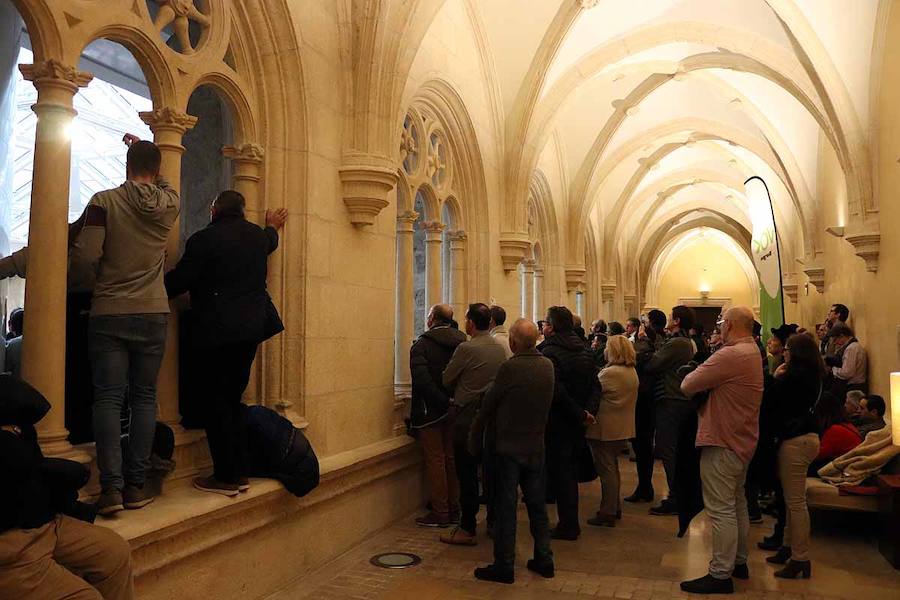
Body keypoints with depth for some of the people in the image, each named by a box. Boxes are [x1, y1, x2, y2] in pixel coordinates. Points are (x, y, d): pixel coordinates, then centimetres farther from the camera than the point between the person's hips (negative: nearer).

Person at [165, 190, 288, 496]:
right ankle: (241, 473, 18)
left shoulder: (204, 239, -9)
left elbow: (178, 281, -7)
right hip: (251, 329, 7)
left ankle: (226, 477, 5)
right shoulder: (258, 235, 10)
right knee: (232, 400, 14)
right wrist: (272, 227, 57)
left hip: (217, 333, -7)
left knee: (217, 403, 1)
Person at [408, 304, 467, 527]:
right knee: (452, 459, 15)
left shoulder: (422, 344, -13)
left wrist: (443, 402, -22)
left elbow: (422, 380, -25)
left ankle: (440, 513, 10)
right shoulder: (462, 343, 3)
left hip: (431, 411, -5)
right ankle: (454, 508, 23)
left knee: (435, 460, 3)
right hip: (456, 410, 5)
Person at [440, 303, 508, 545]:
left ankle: (467, 529, 8)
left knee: (467, 474, 1)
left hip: (467, 417, -6)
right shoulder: (501, 349, 3)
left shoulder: (466, 348, -16)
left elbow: (446, 380, -7)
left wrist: (458, 391, 14)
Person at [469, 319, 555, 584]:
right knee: (537, 505, 17)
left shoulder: (509, 368, -20)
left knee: (505, 507, 5)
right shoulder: (547, 366, -2)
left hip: (508, 447, -6)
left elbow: (488, 406, -12)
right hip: (536, 447, 6)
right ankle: (544, 559, 27)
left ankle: (504, 566, 14)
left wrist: (474, 440, 0)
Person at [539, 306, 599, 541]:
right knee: (569, 471, 18)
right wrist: (588, 411, -7)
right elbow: (595, 386, 4)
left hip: (557, 423, -8)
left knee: (559, 472, 3)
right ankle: (570, 523, 27)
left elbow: (556, 391, -25)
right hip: (576, 424, 8)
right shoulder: (584, 352, 8)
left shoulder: (549, 352, -17)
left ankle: (568, 525, 10)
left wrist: (579, 414, -18)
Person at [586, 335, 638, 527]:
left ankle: (608, 513, 9)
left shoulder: (609, 373, -22)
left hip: (606, 429, -9)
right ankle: (616, 508, 31)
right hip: (623, 429, 9)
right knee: (612, 468, 20)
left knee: (606, 471, 1)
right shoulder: (632, 372, 6)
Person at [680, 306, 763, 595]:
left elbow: (687, 386, -21)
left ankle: (720, 575, 7)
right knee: (737, 502, 21)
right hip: (742, 440, 11)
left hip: (722, 442, -10)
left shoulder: (730, 355, -24)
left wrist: (694, 374, -1)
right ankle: (739, 561, 35)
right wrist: (704, 376, -4)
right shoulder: (753, 352, 11)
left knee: (721, 509, -2)